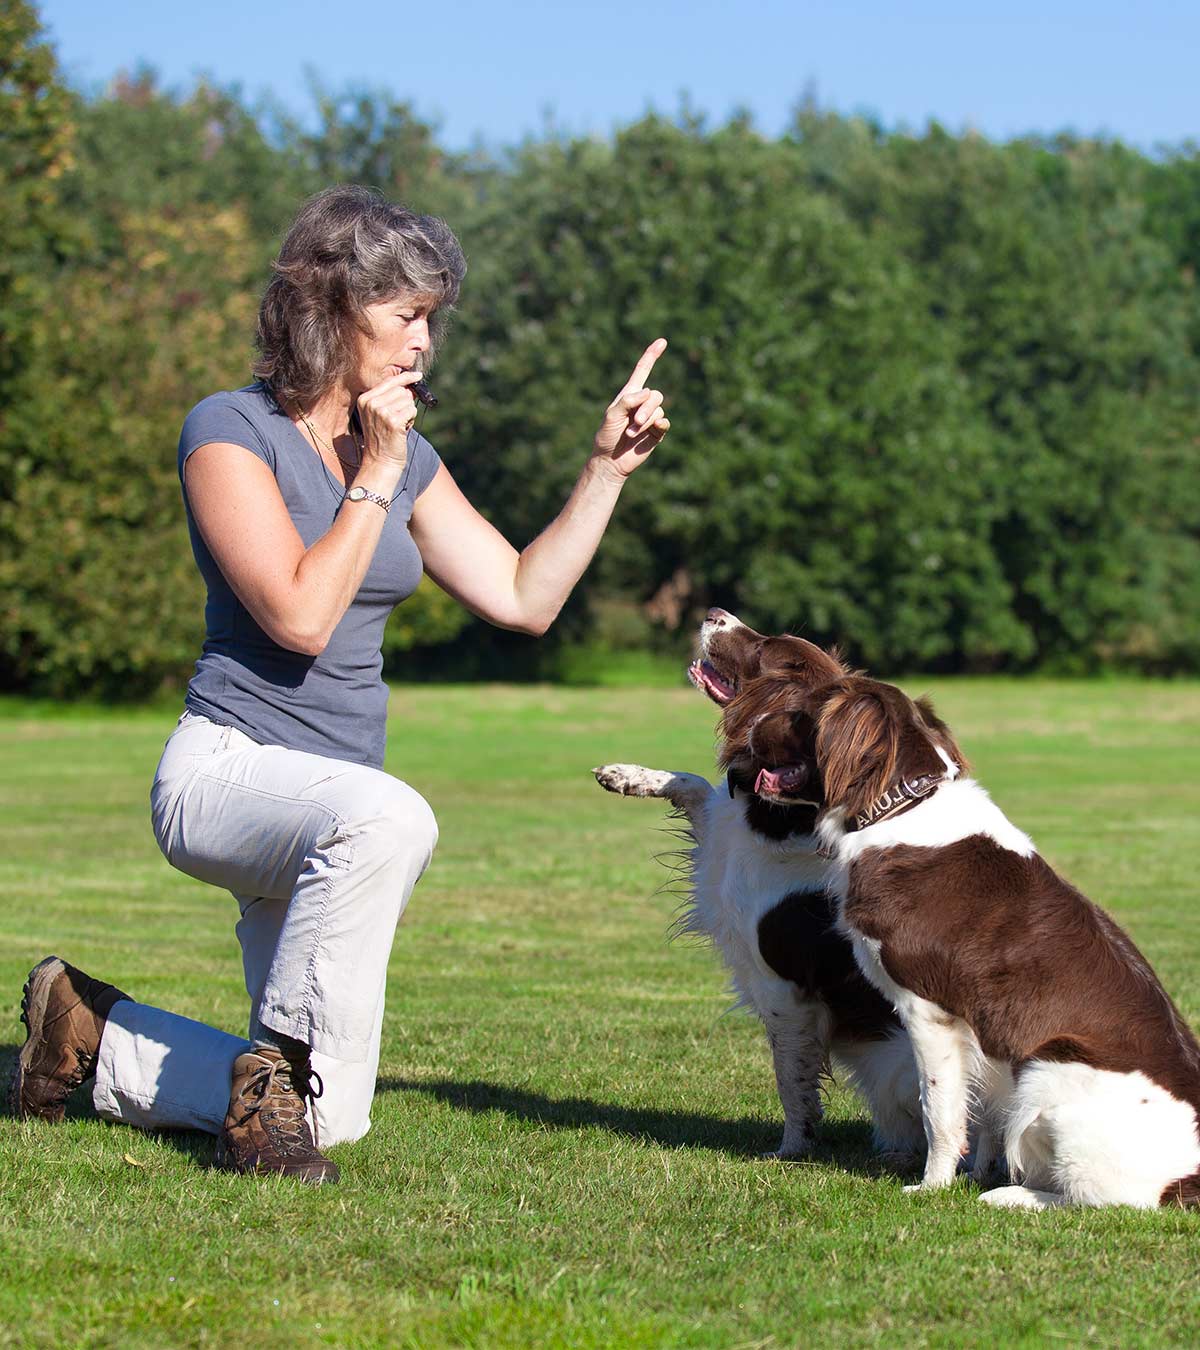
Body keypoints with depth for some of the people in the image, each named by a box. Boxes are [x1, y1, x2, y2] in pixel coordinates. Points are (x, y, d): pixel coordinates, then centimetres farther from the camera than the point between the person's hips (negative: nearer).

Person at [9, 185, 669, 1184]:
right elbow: (299, 616, -20)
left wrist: (608, 467, 5)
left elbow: (524, 598, 10)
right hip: (228, 765, -7)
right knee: (388, 819, -42)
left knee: (332, 1119, 5)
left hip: (328, 803, 8)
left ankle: (94, 1031, 27)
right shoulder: (230, 432, -9)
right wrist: (374, 478, -14)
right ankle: (276, 1072, -24)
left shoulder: (406, 456, 11)